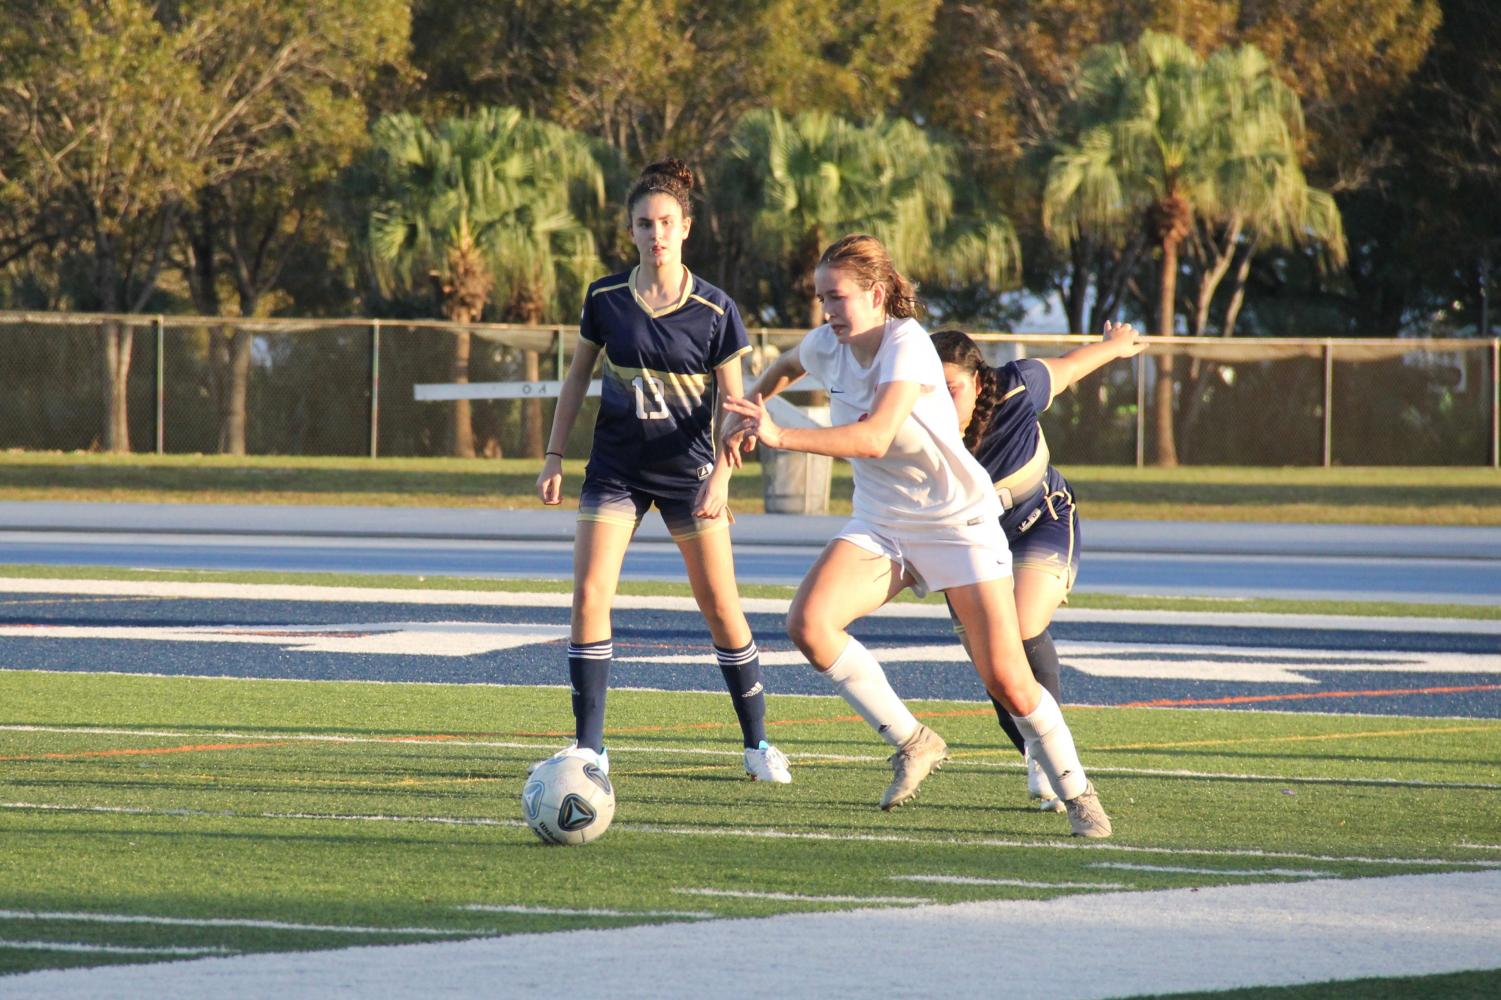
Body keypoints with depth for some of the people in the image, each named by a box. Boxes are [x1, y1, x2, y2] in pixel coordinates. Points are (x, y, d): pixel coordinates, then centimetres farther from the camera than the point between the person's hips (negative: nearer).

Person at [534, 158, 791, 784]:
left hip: (688, 471, -1)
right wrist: (554, 457, 5)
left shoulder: (714, 311, -8)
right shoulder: (606, 299, -2)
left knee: (721, 608, 0)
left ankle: (757, 744, 15)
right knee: (589, 595, -12)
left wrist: (722, 475, -16)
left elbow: (733, 403, -4)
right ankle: (589, 746, -4)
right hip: (615, 468, 2)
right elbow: (577, 378, 9)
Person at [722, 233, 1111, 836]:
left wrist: (779, 437, -43)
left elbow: (875, 438, -39)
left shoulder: (907, 346, -23)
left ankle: (1076, 792, 17)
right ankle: (911, 744, -7)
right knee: (808, 623, -21)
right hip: (880, 526, 6)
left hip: (960, 521, -6)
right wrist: (749, 411, 10)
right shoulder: (825, 347, -3)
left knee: (1006, 683, -8)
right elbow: (785, 367, 25)